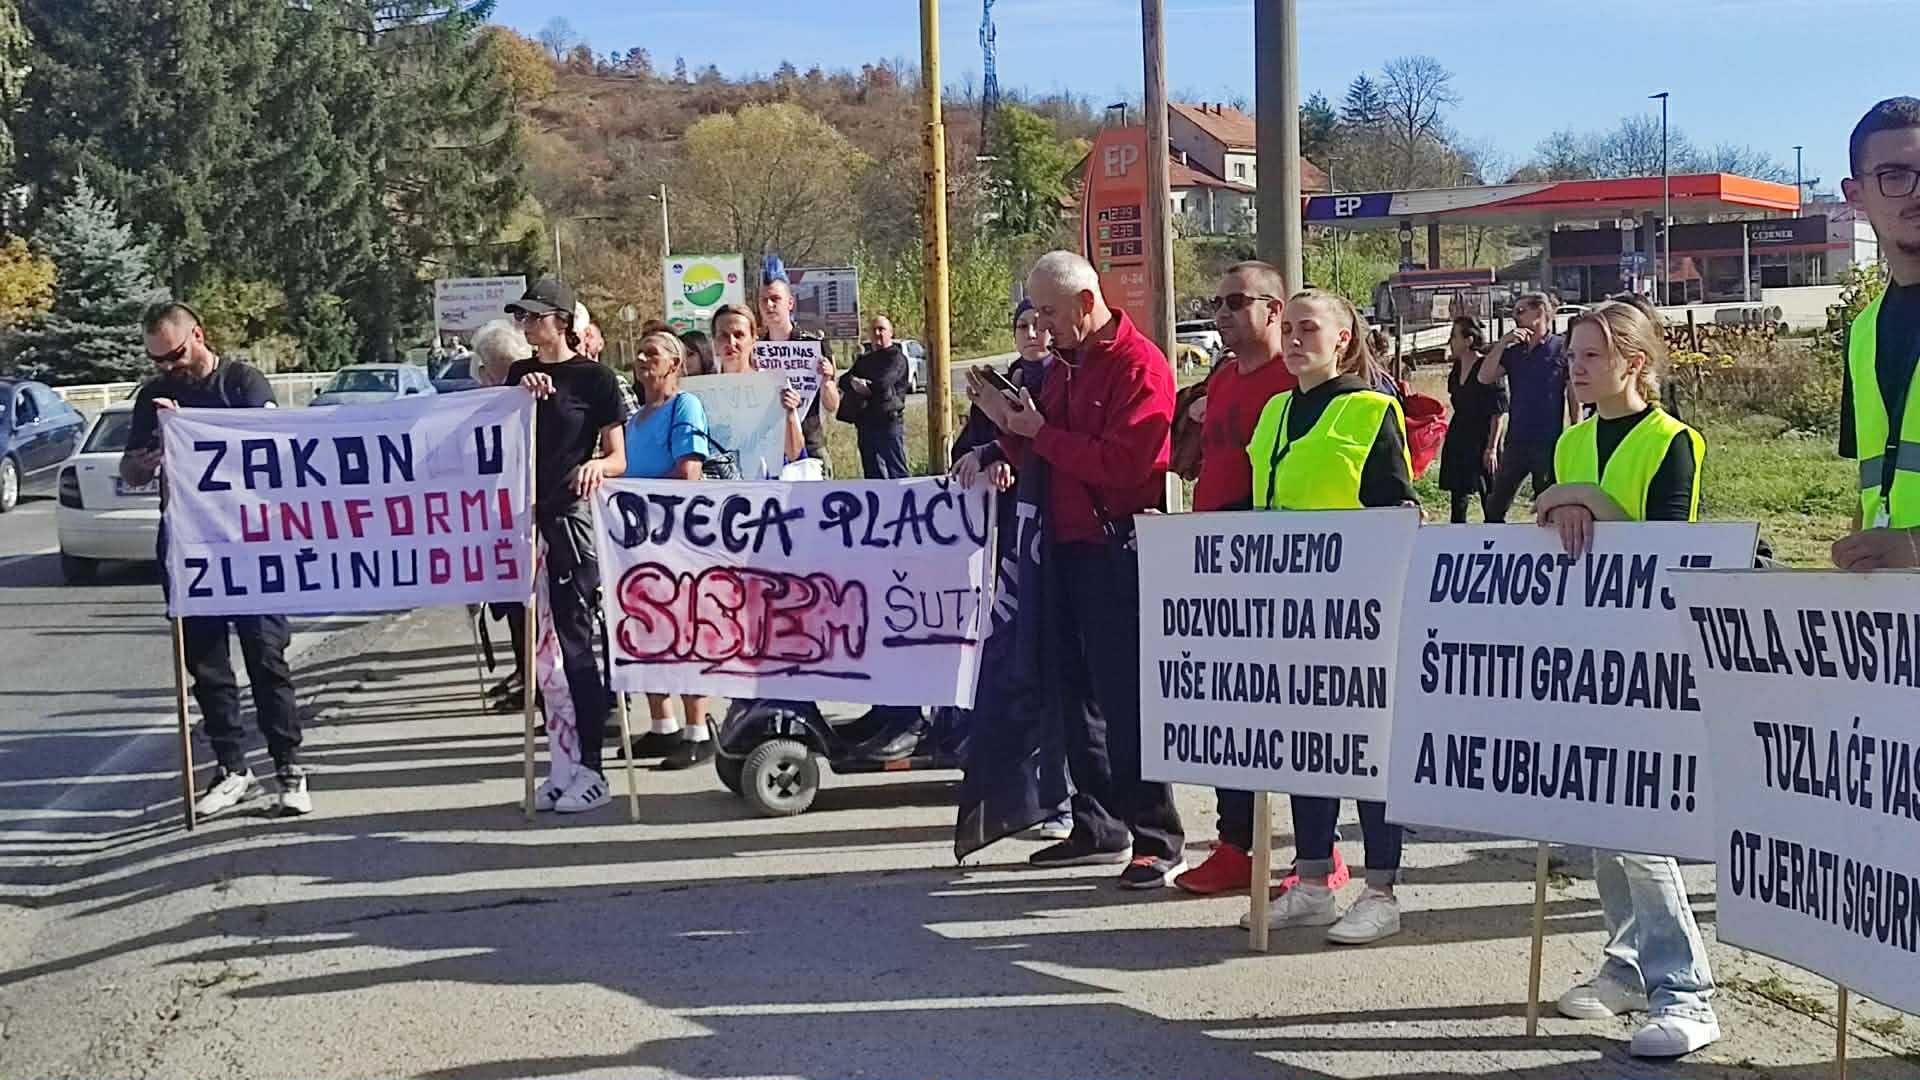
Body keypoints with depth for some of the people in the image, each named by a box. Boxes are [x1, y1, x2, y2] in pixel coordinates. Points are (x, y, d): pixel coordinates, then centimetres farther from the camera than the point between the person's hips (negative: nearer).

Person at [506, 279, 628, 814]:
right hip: (527, 514, 6)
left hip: (572, 516, -6)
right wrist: (523, 392, -4)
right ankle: (561, 763, 14)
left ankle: (591, 769, 0)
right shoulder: (520, 374, 14)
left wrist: (595, 465, -25)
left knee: (574, 640, -5)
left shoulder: (594, 378, -3)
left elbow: (618, 458, -3)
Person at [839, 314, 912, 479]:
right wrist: (853, 382, -12)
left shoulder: (897, 358, -2)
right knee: (873, 475, 9)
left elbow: (882, 383, -16)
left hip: (889, 422, -7)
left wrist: (860, 384, 0)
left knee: (897, 473, -8)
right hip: (866, 424, 7)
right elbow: (844, 381, 11)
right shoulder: (864, 359, 21)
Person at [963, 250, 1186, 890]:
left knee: (1126, 695, -8)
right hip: (1067, 545, 9)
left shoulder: (1138, 366, -11)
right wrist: (1008, 426, 1)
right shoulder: (1065, 366, 17)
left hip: (1117, 548, -9)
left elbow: (1124, 462, -22)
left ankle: (1157, 840, -2)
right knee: (1080, 691, 13)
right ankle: (1098, 825, 23)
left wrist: (1040, 433, -15)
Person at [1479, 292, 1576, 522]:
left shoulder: (1561, 348, -3)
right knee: (1494, 508, 8)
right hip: (1516, 442, 5)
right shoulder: (1513, 351, 12)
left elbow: (1574, 396, -3)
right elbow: (1485, 378, 0)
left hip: (1549, 443, -5)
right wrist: (1502, 343, -7)